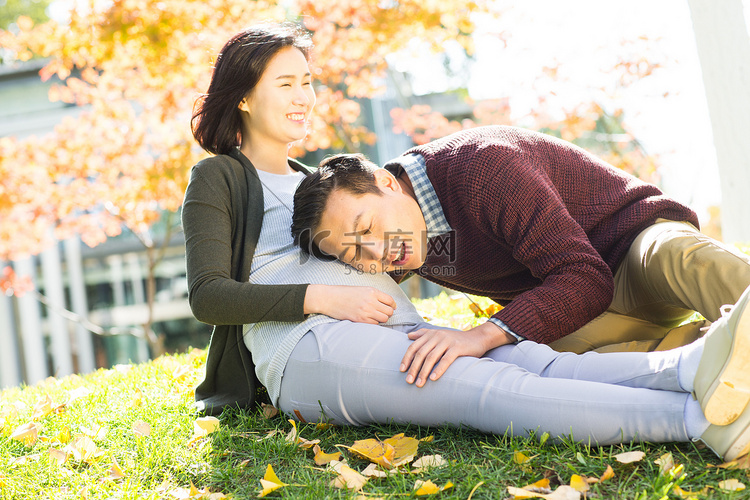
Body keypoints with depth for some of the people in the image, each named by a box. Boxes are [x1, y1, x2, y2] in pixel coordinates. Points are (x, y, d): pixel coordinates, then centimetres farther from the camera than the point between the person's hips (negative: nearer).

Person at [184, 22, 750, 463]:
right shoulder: (219, 177, 10)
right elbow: (209, 295, -3)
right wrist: (324, 298, -12)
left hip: (405, 334, 7)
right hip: (310, 350, -7)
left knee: (535, 361, -25)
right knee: (491, 389, -31)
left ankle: (694, 366, -50)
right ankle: (700, 417, -50)